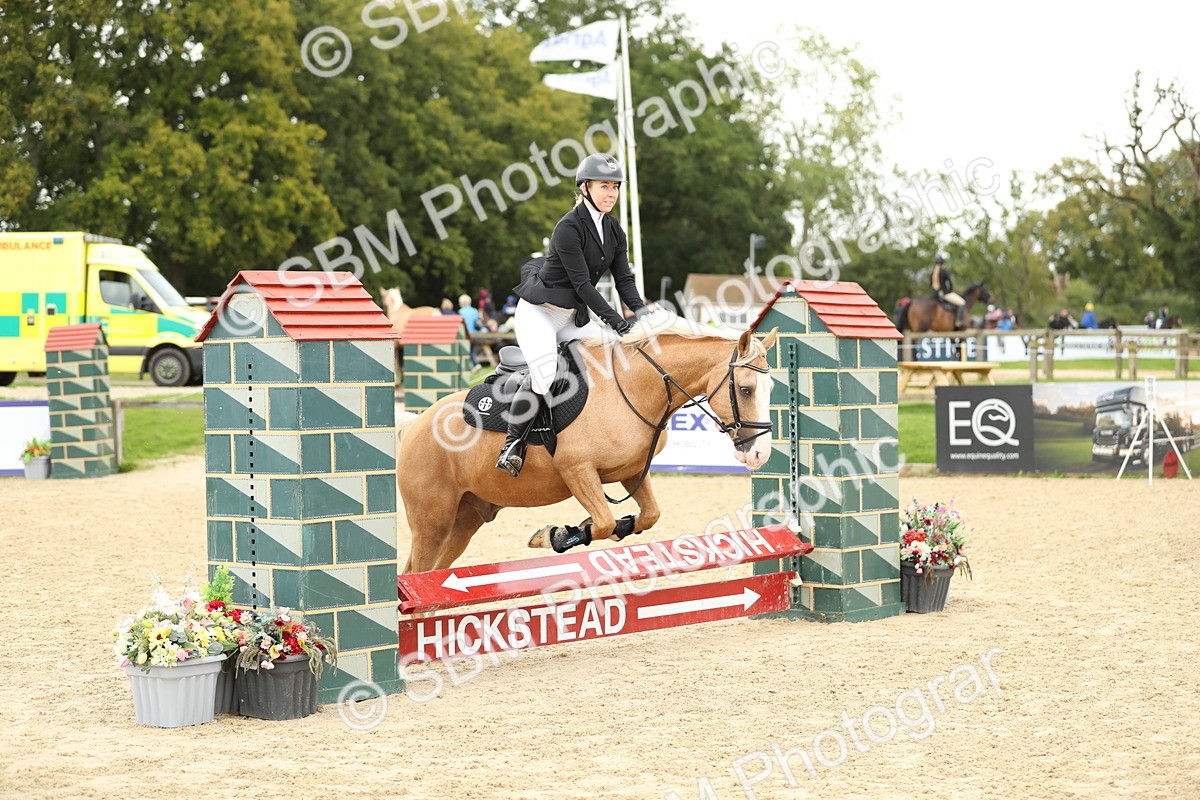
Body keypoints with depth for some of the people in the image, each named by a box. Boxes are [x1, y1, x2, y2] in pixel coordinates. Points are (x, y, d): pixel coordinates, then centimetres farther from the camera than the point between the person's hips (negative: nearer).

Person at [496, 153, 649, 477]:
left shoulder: (614, 232, 7)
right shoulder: (569, 228, -18)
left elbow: (624, 279, 2)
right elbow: (582, 283, -22)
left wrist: (641, 312, -16)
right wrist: (616, 321, -27)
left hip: (574, 317, 8)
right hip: (539, 313, -8)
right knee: (544, 371, -29)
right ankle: (513, 444, -20)